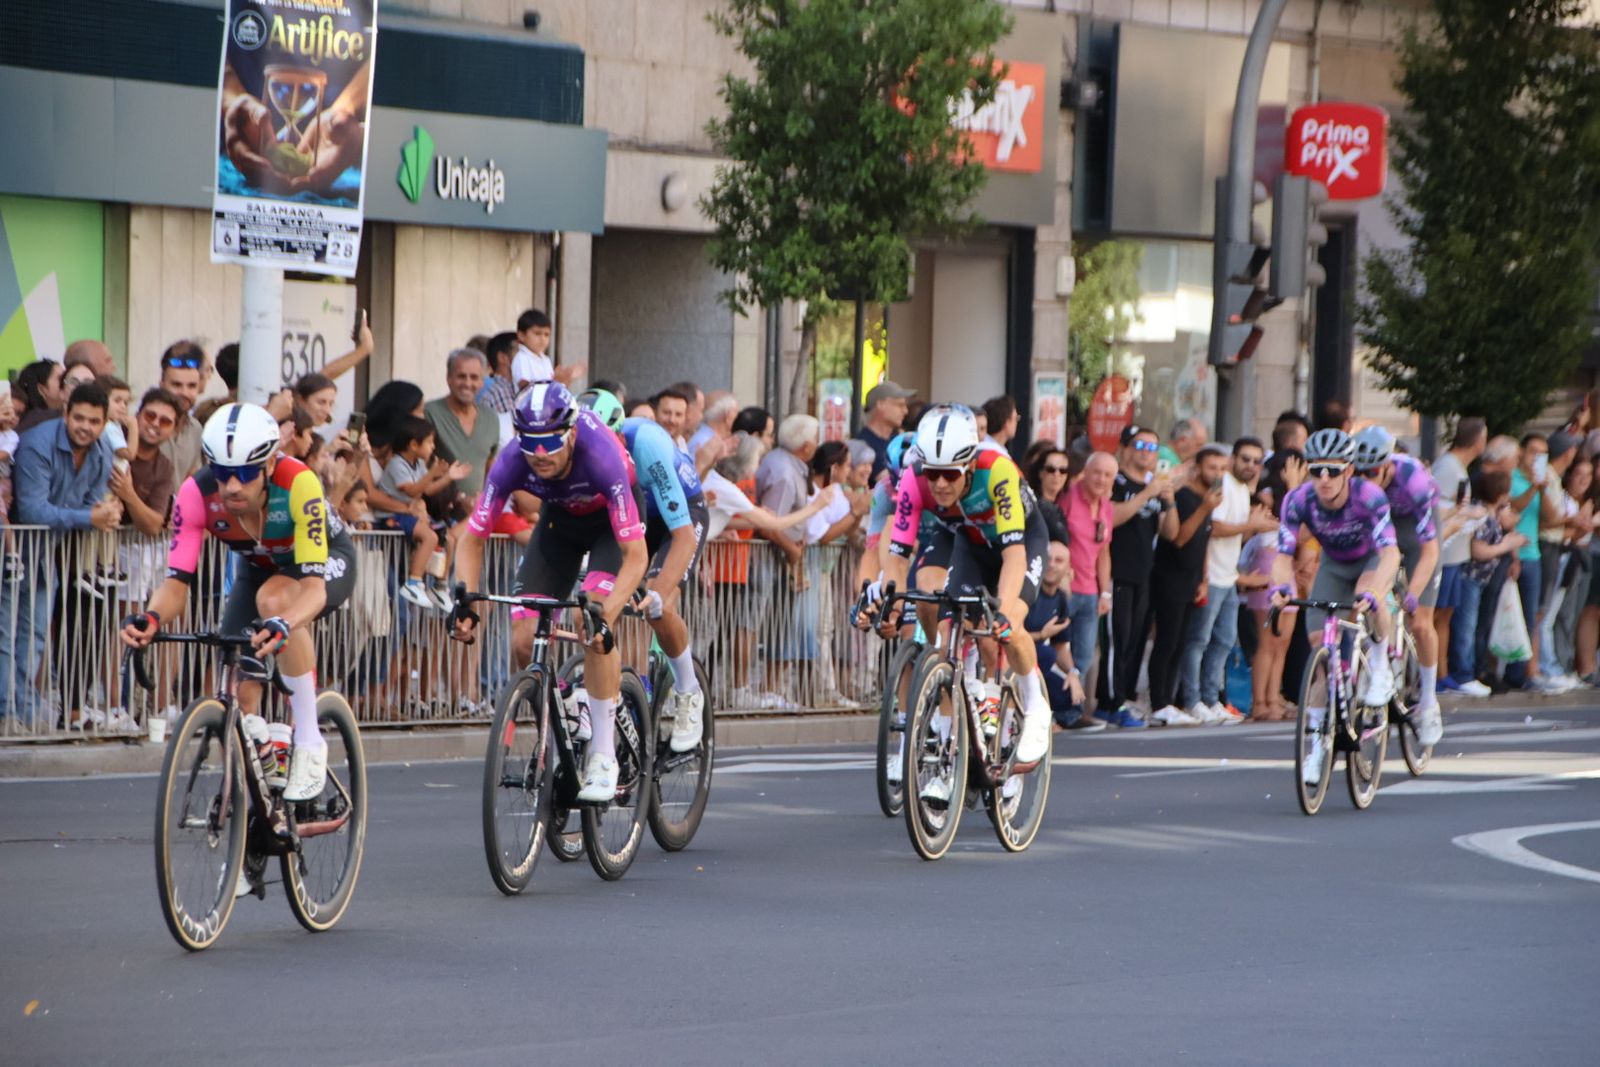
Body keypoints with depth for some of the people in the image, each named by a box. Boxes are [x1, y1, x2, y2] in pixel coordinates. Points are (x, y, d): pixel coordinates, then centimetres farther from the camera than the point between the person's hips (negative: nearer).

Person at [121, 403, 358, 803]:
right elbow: (177, 579, -29)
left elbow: (313, 584, -44)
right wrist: (150, 618, -51)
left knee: (274, 598, -37)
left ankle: (309, 744, -25)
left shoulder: (297, 483, -39)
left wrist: (283, 624, -64)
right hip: (259, 568, 4)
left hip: (326, 561, -4)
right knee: (238, 695, -9)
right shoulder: (197, 493, -30)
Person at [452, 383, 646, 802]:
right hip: (560, 518, 4)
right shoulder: (512, 463, -30)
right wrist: (465, 600, -36)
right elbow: (472, 540, -19)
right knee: (523, 642, -11)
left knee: (594, 627, -28)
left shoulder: (601, 457, -40)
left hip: (611, 519, -4)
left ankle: (603, 758, -19)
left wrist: (606, 616, -52)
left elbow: (635, 556, -39)